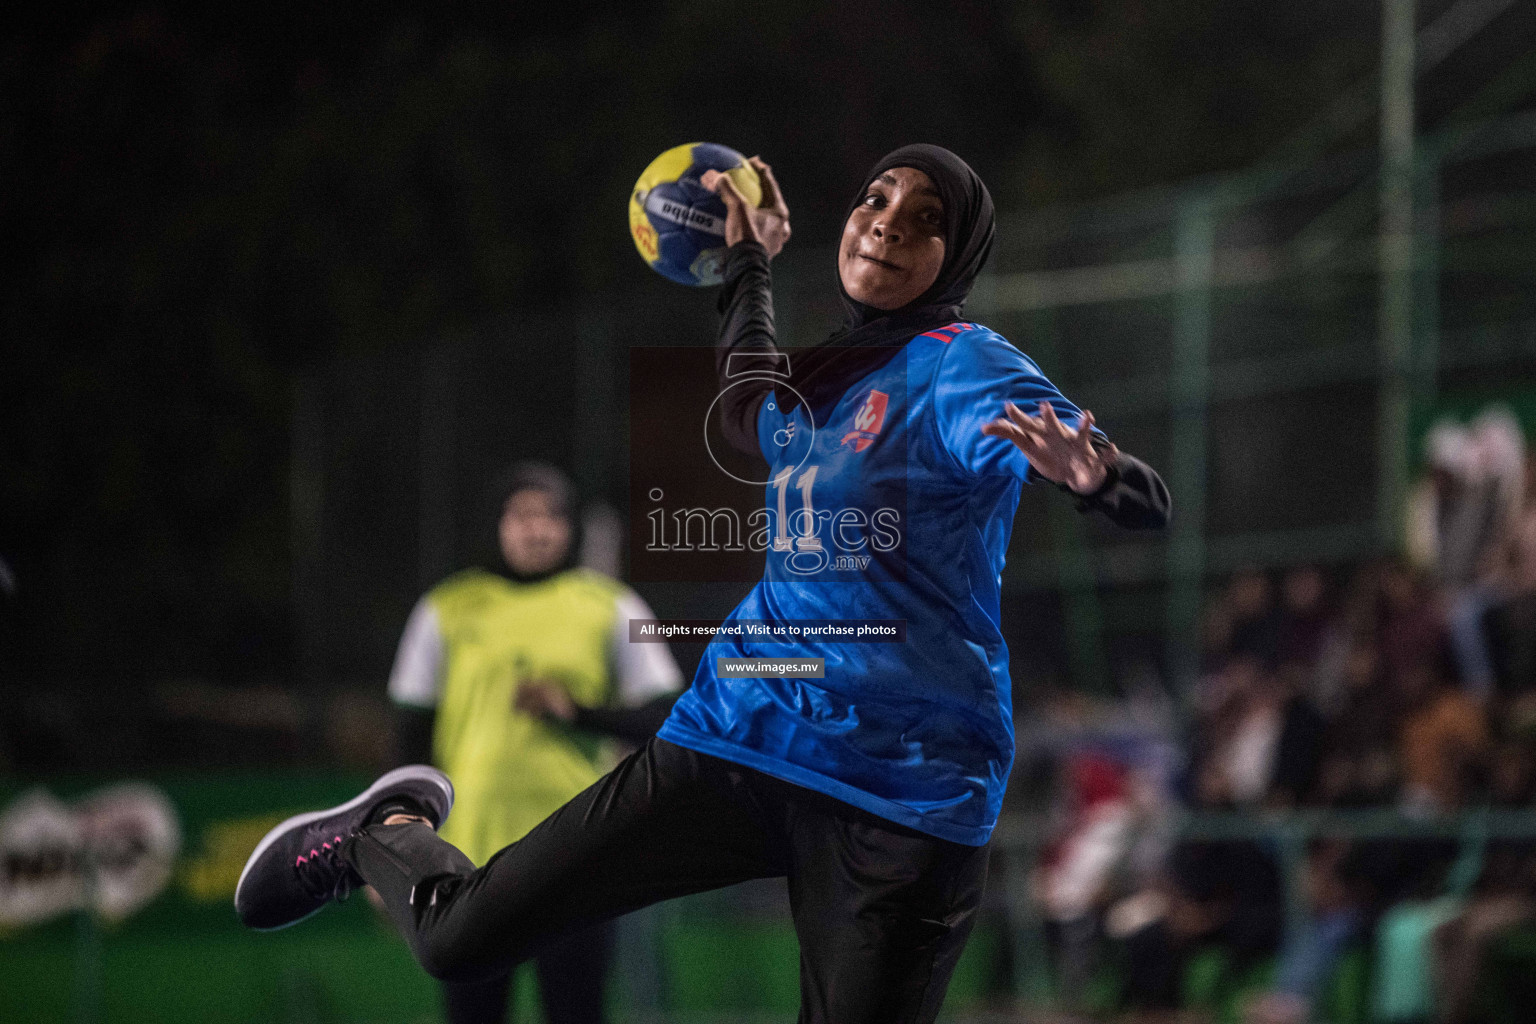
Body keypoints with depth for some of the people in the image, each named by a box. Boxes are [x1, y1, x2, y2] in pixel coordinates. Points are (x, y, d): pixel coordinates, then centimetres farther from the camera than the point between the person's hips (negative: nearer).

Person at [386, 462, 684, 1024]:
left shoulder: (610, 608, 7)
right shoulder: (447, 612, 8)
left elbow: (664, 719, 5)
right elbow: (412, 740, 10)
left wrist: (573, 711, -10)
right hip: (470, 847, 1)